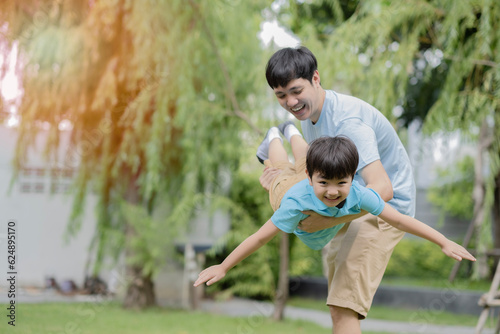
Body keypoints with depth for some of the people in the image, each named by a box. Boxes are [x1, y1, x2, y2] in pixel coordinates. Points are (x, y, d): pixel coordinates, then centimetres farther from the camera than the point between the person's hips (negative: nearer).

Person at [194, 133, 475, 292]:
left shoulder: (358, 194, -47)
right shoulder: (298, 201, -53)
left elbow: (400, 219, -40)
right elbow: (261, 237, -45)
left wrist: (445, 243, -38)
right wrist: (222, 267, -40)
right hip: (287, 183, -2)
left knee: (305, 161, 39)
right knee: (285, 169, 36)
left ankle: (294, 134, 71)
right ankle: (274, 139, 69)